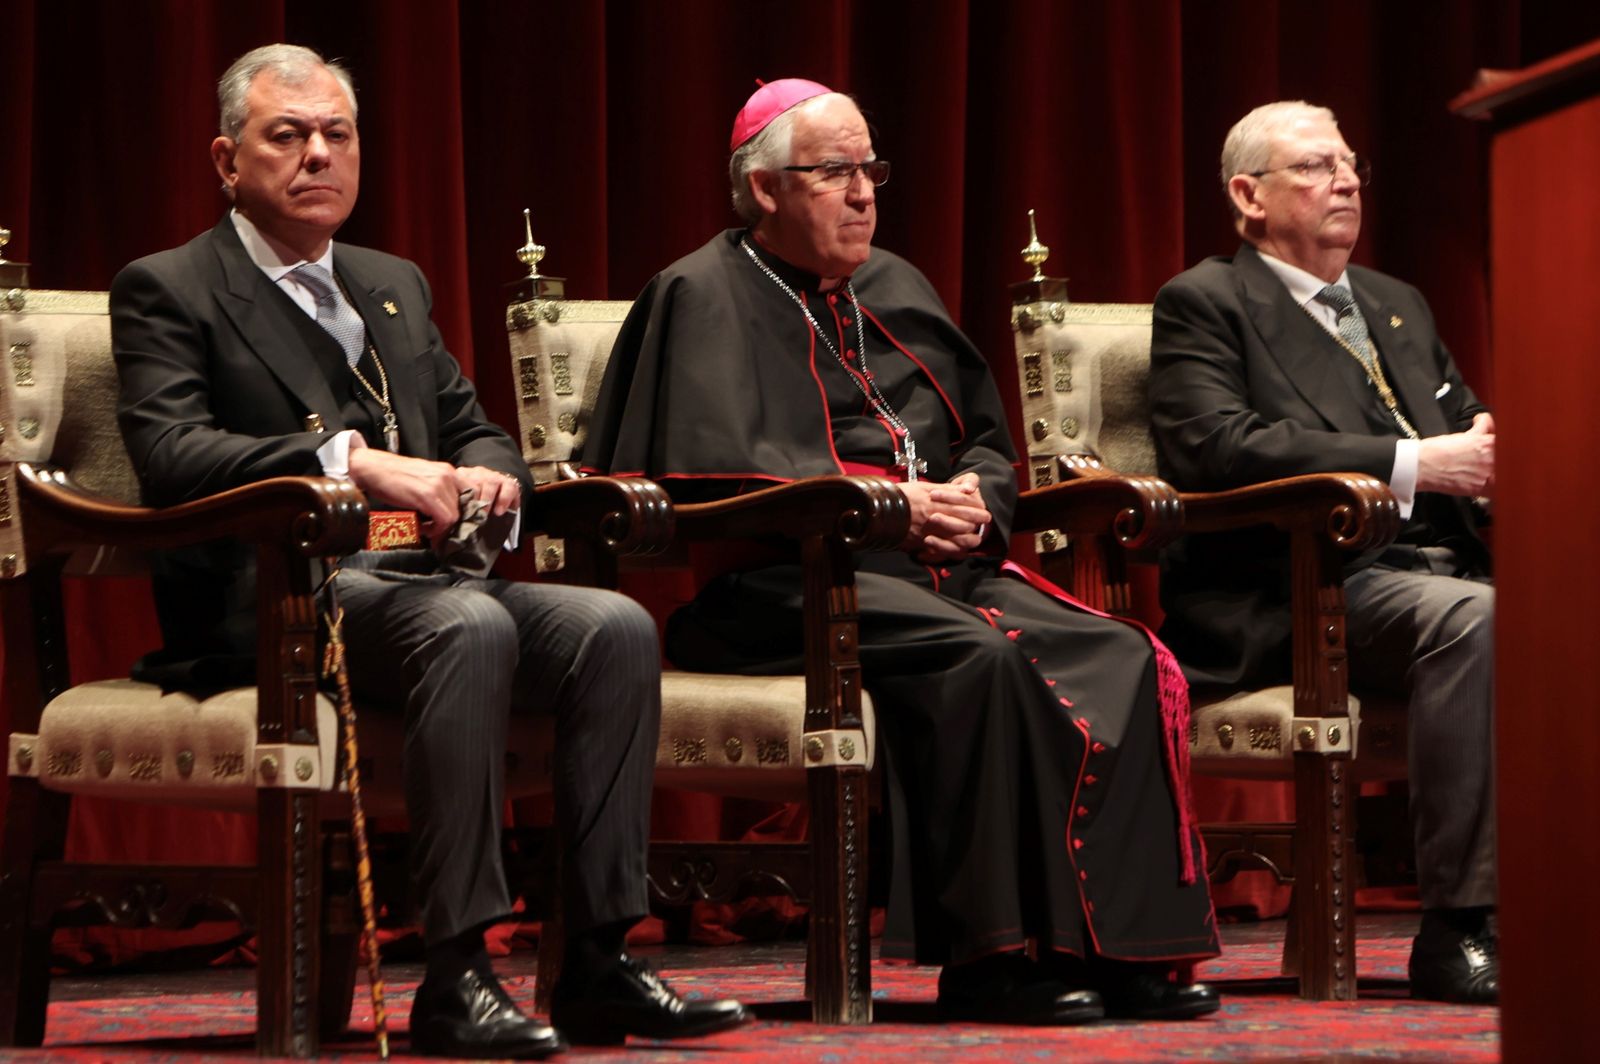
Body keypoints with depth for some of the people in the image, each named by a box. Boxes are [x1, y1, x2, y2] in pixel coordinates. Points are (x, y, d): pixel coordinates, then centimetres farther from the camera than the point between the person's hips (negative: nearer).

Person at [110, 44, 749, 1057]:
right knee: (469, 626, -36)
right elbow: (171, 451, -14)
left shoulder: (394, 286, 26)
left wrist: (489, 474, -3)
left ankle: (600, 964, -20)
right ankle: (455, 978, -36)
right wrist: (350, 459, -27)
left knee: (615, 627, -19)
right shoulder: (168, 290, 3)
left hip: (413, 574, 7)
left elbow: (474, 431, 24)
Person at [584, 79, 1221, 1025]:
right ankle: (990, 961, -30)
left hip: (936, 569, 7)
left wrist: (974, 500, 1)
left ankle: (1121, 944, -21)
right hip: (781, 587, -7)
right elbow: (710, 473, -12)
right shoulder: (704, 299, 2)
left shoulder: (895, 291, 24)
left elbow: (990, 445, 26)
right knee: (975, 658, -35)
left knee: (1124, 661, -18)